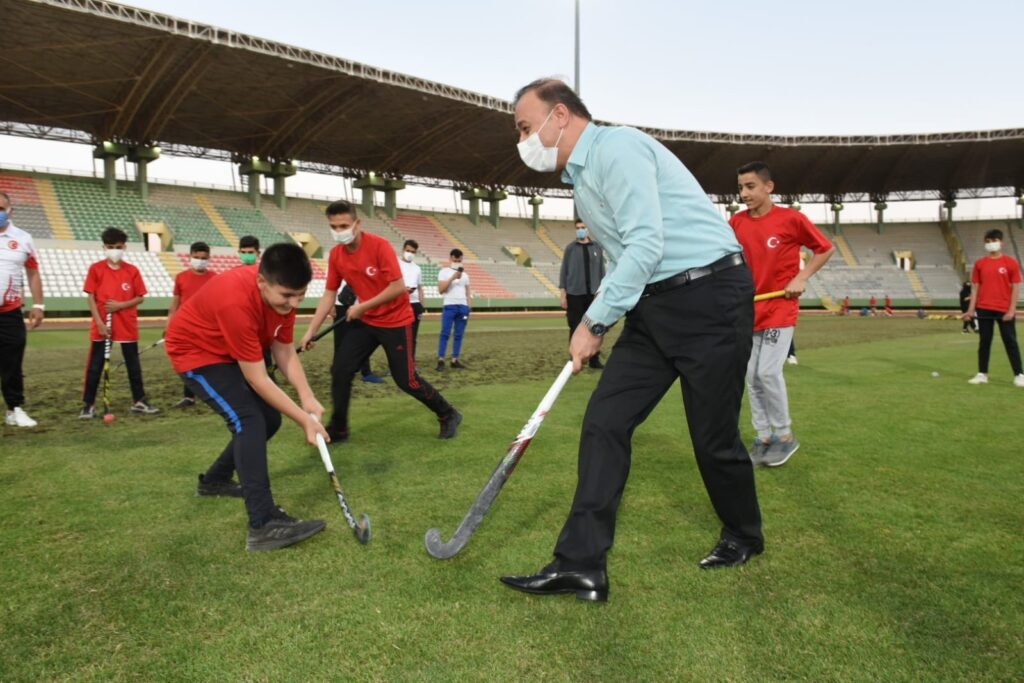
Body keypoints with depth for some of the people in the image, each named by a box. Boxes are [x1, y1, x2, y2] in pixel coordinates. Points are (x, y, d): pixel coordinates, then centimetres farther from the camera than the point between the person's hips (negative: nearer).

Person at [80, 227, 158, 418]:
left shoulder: (132, 270, 2)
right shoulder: (96, 269, -2)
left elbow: (139, 298, 3)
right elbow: (91, 298, -4)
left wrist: (120, 305, -14)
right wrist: (99, 322, -12)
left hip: (128, 326, 2)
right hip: (102, 326, -1)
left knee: (133, 365, 9)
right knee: (95, 366, 3)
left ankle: (139, 401, 19)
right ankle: (88, 405, 10)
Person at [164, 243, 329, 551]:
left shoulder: (282, 292, -16)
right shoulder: (236, 303, -39)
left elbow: (285, 352, -7)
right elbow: (258, 380, -33)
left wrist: (307, 398, -20)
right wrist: (304, 420, -29)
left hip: (231, 352, 8)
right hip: (195, 351, -8)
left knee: (269, 418, 9)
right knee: (249, 421, -24)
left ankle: (215, 479, 33)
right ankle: (264, 525, -25)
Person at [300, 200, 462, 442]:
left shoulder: (379, 245, -21)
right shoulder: (335, 255, -3)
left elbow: (398, 287, -25)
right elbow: (329, 295, 4)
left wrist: (362, 307, -19)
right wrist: (311, 331, 0)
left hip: (395, 321, -6)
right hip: (365, 321, 6)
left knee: (406, 380, -2)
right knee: (340, 370, -2)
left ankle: (448, 415, 19)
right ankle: (338, 429, 16)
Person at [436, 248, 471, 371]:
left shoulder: (465, 274, 18)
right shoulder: (444, 272, 4)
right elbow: (441, 290, -8)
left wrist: (469, 308, 9)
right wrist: (453, 277, -14)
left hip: (463, 307, 5)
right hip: (449, 306, -5)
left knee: (459, 335, 3)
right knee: (445, 334, -8)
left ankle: (455, 360, 6)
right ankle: (441, 360, -8)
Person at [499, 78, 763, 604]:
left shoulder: (615, 147, -13)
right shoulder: (581, 176, 17)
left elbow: (646, 245, -22)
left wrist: (596, 322, -16)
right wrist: (597, 315, 9)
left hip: (710, 298, -9)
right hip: (652, 305, 9)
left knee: (714, 436, 2)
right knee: (604, 423, -2)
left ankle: (743, 537, 31)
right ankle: (581, 564, 2)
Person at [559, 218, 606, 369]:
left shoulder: (597, 247, 8)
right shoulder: (570, 248, 3)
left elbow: (601, 270, 11)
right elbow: (564, 271, 2)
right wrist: (562, 293, -3)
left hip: (593, 294, 2)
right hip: (574, 294, -2)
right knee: (575, 328, 2)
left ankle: (594, 360, 12)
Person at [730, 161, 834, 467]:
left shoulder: (791, 218, -8)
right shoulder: (736, 222, 2)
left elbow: (826, 249, 1)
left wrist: (801, 277, -9)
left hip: (780, 309, -4)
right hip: (749, 310, 4)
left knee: (768, 372, -12)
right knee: (751, 375, 5)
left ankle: (785, 435, 7)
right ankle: (764, 436, 18)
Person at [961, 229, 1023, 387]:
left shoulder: (1011, 262, -2)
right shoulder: (980, 263, 6)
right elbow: (975, 287, 7)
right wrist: (971, 309, 0)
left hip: (1004, 310, -3)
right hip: (983, 309, 3)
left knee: (1010, 341, 0)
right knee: (984, 341, 7)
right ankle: (982, 374, 13)